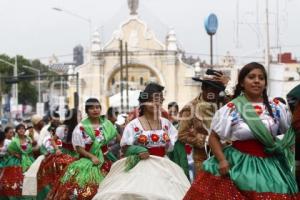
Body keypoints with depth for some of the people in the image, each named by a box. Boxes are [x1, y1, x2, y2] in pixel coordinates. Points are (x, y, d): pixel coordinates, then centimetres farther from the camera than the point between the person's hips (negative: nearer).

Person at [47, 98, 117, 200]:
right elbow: (79, 148, -6)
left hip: (105, 161, 3)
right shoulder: (81, 127, -4)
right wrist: (92, 157, -17)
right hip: (88, 161, -3)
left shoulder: (107, 124, 7)